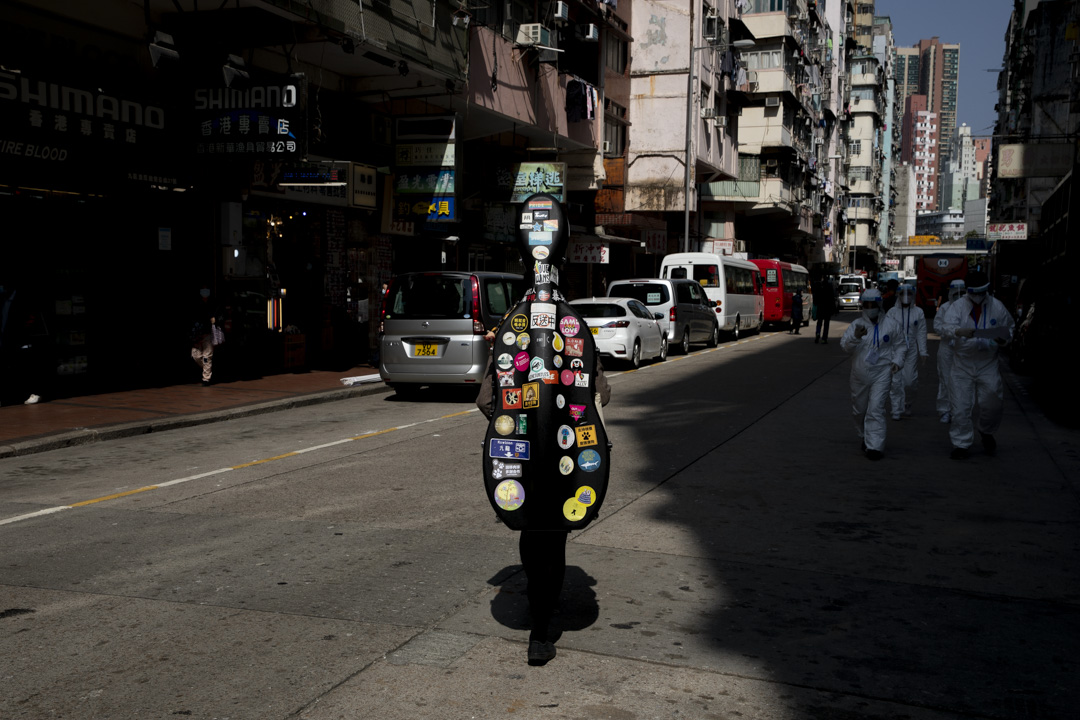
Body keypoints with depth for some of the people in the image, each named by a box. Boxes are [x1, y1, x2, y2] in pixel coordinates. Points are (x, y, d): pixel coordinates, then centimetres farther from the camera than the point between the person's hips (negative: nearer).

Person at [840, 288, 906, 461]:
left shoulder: (891, 324, 1)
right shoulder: (856, 325, 1)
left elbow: (900, 346, 13)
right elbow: (846, 347, -11)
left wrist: (897, 361, -3)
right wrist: (855, 337, -30)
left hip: (881, 373, -2)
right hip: (859, 374, 3)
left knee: (876, 409, -13)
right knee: (859, 409, 13)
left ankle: (875, 446, -11)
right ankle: (864, 438, 37)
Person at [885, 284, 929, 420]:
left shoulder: (918, 312, 4)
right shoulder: (892, 312, 1)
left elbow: (921, 333, 4)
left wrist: (923, 352, 2)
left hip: (911, 350, 1)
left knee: (910, 381, 0)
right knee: (896, 381, -5)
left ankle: (907, 405, 26)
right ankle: (897, 410, 3)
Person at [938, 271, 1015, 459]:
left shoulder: (997, 307, 0)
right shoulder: (959, 306, -6)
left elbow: (1009, 327, 13)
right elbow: (945, 328, -19)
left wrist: (1004, 339, -9)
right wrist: (959, 331, -41)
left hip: (988, 364, 1)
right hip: (963, 364, -1)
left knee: (992, 403, 1)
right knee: (960, 407, -1)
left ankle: (987, 433, 32)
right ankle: (962, 443, 12)